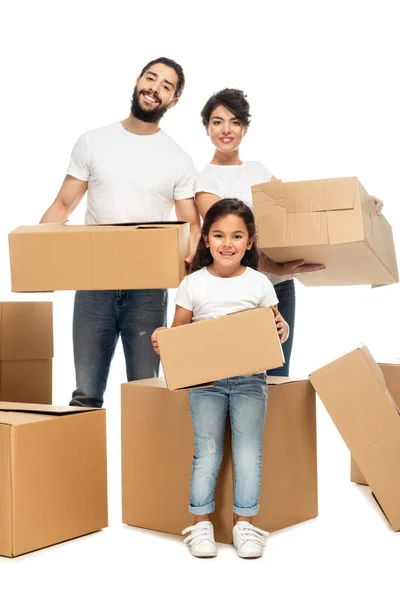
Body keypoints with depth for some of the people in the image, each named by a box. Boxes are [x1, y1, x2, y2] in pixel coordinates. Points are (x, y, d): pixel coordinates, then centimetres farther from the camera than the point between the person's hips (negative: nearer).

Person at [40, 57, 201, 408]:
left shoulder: (179, 160, 5)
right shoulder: (92, 143, 6)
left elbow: (191, 225, 6)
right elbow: (63, 206, 7)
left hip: (148, 287, 0)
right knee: (86, 393, 4)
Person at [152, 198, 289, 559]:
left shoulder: (259, 283, 3)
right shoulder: (193, 284, 1)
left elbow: (274, 330, 7)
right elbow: (178, 334, 6)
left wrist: (282, 330, -15)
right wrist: (162, 341, -15)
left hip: (250, 379, 1)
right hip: (205, 380, 0)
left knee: (249, 452, -1)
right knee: (207, 452, 0)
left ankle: (244, 523, 9)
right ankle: (201, 523, 9)